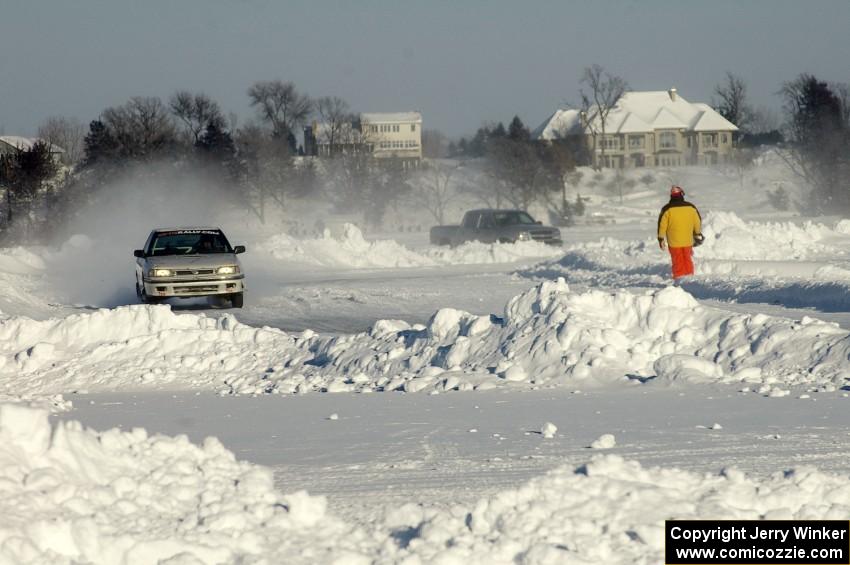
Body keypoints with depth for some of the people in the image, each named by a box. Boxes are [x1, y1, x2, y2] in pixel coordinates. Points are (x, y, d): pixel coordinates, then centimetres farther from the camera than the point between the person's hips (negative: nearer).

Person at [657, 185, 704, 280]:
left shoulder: (667, 209, -9)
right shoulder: (691, 207, -1)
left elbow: (662, 225, -5)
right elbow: (698, 222, 9)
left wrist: (661, 239, 5)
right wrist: (698, 235, 23)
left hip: (674, 242, -2)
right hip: (688, 240, 2)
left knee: (678, 261, 6)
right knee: (688, 259, 15)